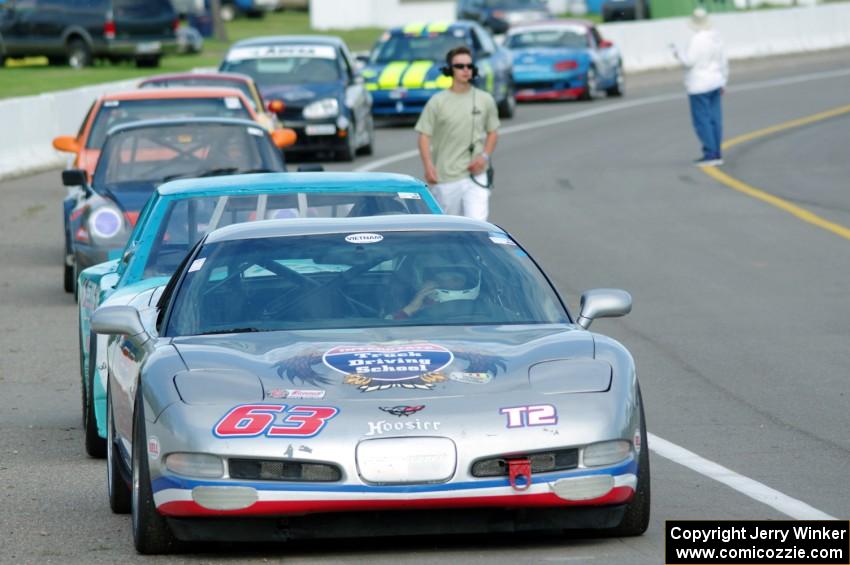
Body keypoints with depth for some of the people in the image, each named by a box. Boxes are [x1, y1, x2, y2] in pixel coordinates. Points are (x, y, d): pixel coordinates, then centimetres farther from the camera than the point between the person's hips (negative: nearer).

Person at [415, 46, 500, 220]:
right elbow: (424, 135, -2)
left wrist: (485, 156, -3)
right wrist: (428, 166, -15)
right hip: (445, 177, -1)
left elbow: (493, 132, 14)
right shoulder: (437, 102, -1)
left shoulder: (485, 100, 6)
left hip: (476, 175, 1)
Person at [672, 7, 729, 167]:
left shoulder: (697, 40, -19)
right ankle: (716, 154, 12)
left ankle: (710, 155, -7)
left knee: (702, 121, -4)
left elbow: (689, 61, -18)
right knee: (714, 119, 9)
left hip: (699, 86, -8)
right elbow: (723, 63, 10)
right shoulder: (716, 38, 4)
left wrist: (677, 52, 0)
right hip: (714, 83, 8)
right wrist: (723, 83, 20)